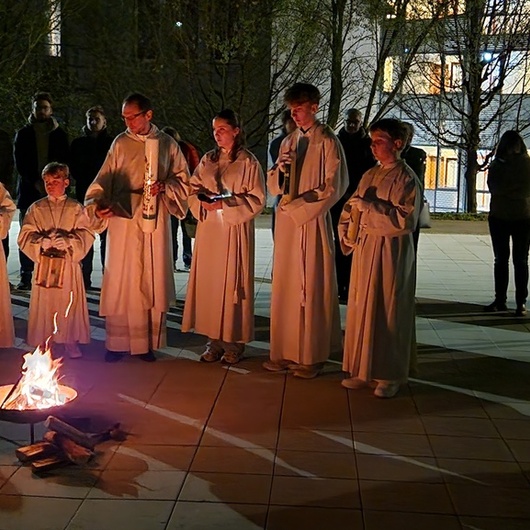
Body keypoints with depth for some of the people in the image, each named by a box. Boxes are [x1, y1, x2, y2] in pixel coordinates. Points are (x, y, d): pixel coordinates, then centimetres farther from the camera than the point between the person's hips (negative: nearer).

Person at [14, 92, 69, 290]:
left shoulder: (60, 134, 11)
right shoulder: (23, 134, 10)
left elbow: (64, 163, 7)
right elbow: (19, 163, 2)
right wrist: (35, 182, -10)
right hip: (28, 190, 0)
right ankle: (26, 277, 3)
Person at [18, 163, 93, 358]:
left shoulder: (76, 208, 2)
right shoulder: (36, 208, 5)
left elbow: (86, 235, -4)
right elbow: (25, 236, 1)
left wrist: (68, 241, -20)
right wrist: (42, 241, -17)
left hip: (69, 263, -1)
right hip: (44, 263, 1)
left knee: (69, 302, 3)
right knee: (44, 302, 1)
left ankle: (70, 341, 15)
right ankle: (43, 343, 13)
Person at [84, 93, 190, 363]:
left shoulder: (167, 144, 5)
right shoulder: (120, 143, 4)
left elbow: (183, 178, 9)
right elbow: (104, 178, 1)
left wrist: (166, 185, -11)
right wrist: (97, 203, -16)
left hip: (154, 221, 1)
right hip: (123, 220, 0)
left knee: (151, 281, 4)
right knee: (120, 281, 1)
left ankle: (146, 342, 13)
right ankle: (117, 342, 11)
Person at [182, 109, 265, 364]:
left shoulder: (248, 161, -3)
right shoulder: (207, 159, 12)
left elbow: (256, 199, -6)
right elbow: (193, 189, 14)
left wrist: (225, 204, -16)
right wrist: (202, 201, -8)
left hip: (234, 231, -5)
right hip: (208, 229, 5)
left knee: (232, 283, -2)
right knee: (209, 282, 4)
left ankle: (233, 343, 7)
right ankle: (213, 340, 12)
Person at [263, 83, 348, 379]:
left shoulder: (327, 141, -3)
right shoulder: (289, 142, 15)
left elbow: (335, 186, -8)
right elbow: (274, 186, 16)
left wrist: (300, 205, -11)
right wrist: (280, 169, -5)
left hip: (313, 221, -6)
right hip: (286, 221, 6)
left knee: (311, 287, -3)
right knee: (285, 286, 7)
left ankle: (312, 356, 5)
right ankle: (286, 352, 15)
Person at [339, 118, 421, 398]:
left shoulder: (406, 178, -8)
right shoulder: (370, 175, 12)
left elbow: (406, 219, -17)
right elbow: (352, 207, 19)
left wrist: (370, 205, -20)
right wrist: (347, 233, 5)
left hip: (391, 252, -6)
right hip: (365, 249, 7)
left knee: (387, 311, -1)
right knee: (362, 308, 9)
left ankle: (390, 375, 11)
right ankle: (363, 369, 20)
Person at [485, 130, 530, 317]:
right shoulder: (496, 165, 5)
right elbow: (493, 187, -9)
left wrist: (505, 190, -13)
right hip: (499, 218, 3)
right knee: (500, 260, 7)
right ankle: (500, 301, 14)